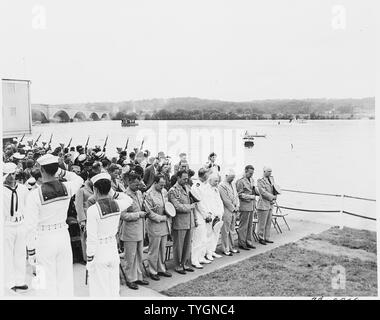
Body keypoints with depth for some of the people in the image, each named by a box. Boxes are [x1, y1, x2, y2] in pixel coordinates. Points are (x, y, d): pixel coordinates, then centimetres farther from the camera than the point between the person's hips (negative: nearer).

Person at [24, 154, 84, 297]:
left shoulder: (35, 194, -16)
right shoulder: (67, 188, -6)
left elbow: (31, 226, -13)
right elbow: (79, 179, 20)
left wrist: (30, 251, -5)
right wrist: (61, 172, 10)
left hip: (44, 239, -3)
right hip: (63, 235, 4)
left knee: (47, 283, 8)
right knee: (66, 281, 15)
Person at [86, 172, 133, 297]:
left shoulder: (93, 210, -19)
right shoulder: (116, 204, -5)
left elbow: (92, 238, -17)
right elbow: (129, 200, 20)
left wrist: (89, 260, -8)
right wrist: (113, 193, 13)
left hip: (99, 252, -5)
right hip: (113, 250, 5)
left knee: (99, 289, 7)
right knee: (113, 287, 17)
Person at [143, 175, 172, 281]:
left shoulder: (164, 191, 8)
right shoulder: (149, 194, -14)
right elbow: (149, 212, -15)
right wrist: (162, 218, -14)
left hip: (165, 224, 7)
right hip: (154, 225, -7)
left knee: (163, 248, 14)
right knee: (154, 250, 2)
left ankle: (161, 269, 27)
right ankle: (153, 271, 15)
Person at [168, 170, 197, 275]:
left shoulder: (187, 188, 13)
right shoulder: (173, 191, -11)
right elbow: (177, 207, -20)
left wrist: (194, 218, 16)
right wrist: (190, 206, -9)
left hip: (190, 222, 7)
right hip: (179, 222, -7)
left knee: (188, 245, 13)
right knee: (178, 246, 4)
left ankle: (185, 264, 25)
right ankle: (178, 266, 16)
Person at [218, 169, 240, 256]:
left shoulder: (233, 185, 15)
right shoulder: (222, 186, -12)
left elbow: (236, 196, 16)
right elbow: (226, 199, -15)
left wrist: (237, 206, 2)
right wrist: (233, 208, -9)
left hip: (234, 210, 8)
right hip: (226, 211, -8)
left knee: (232, 230, 14)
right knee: (225, 231, -2)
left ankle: (231, 247, 23)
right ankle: (225, 249, 4)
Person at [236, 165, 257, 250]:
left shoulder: (252, 180, 14)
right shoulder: (240, 181, -12)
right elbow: (240, 194, -13)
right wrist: (251, 196, -15)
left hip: (252, 205, 8)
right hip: (245, 205, -8)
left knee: (250, 225, 13)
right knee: (243, 226, -2)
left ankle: (249, 242, 21)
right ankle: (241, 243, 7)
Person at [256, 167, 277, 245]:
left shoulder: (271, 178, 12)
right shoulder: (260, 181, -11)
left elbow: (275, 190, 17)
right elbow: (263, 192, -18)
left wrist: (273, 199, 2)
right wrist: (272, 197, -13)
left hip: (270, 204, 8)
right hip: (263, 204, -7)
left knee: (268, 223, 12)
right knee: (262, 223, -1)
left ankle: (267, 238, 21)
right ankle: (260, 238, 10)